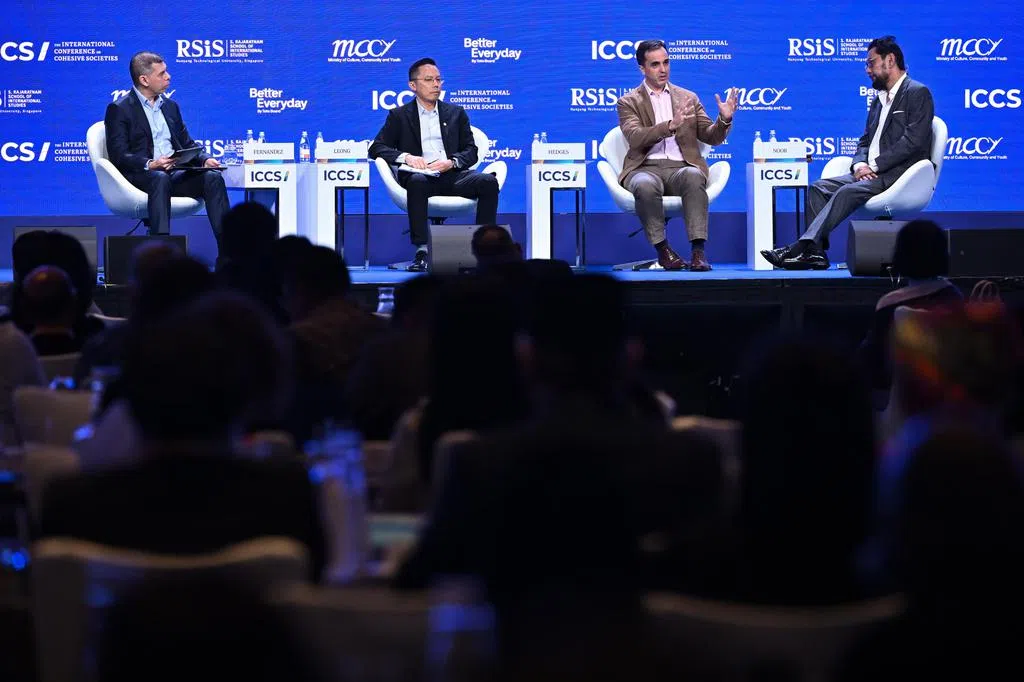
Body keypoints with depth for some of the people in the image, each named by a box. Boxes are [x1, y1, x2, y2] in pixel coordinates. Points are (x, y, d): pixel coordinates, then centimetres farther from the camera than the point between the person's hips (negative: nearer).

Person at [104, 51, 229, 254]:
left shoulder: (170, 106, 22)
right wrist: (149, 165, -25)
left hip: (175, 172, 6)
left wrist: (204, 159, 0)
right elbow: (118, 155, -8)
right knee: (160, 179, -39)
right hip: (139, 176, -6)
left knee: (212, 178, -22)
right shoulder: (119, 109, 1)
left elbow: (187, 144, 22)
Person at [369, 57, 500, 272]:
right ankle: (422, 250, -42)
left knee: (489, 181, -27)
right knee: (417, 181, -39)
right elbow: (377, 148, 7)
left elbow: (471, 151, 15)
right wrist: (406, 157, -12)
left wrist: (451, 162, -9)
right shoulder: (399, 116, 17)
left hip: (452, 175, 2)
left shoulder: (456, 113, 23)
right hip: (421, 176, -2)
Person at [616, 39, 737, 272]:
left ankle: (698, 250, -39)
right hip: (646, 168, -1)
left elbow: (711, 137, 14)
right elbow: (635, 137, -10)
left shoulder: (688, 98, 19)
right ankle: (662, 249, -23)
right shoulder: (628, 102, 10)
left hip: (681, 167, 1)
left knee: (694, 176, -35)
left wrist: (724, 120, -8)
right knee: (645, 186, -38)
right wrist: (670, 126, -24)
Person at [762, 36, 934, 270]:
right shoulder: (879, 99, 24)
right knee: (819, 187, -9)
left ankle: (801, 248, -38)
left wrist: (874, 166, -16)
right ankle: (815, 252, -22)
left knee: (848, 191, -30)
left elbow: (913, 141, -15)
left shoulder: (917, 93, -4)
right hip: (870, 173, 9)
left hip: (898, 175, -9)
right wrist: (859, 164, -2)